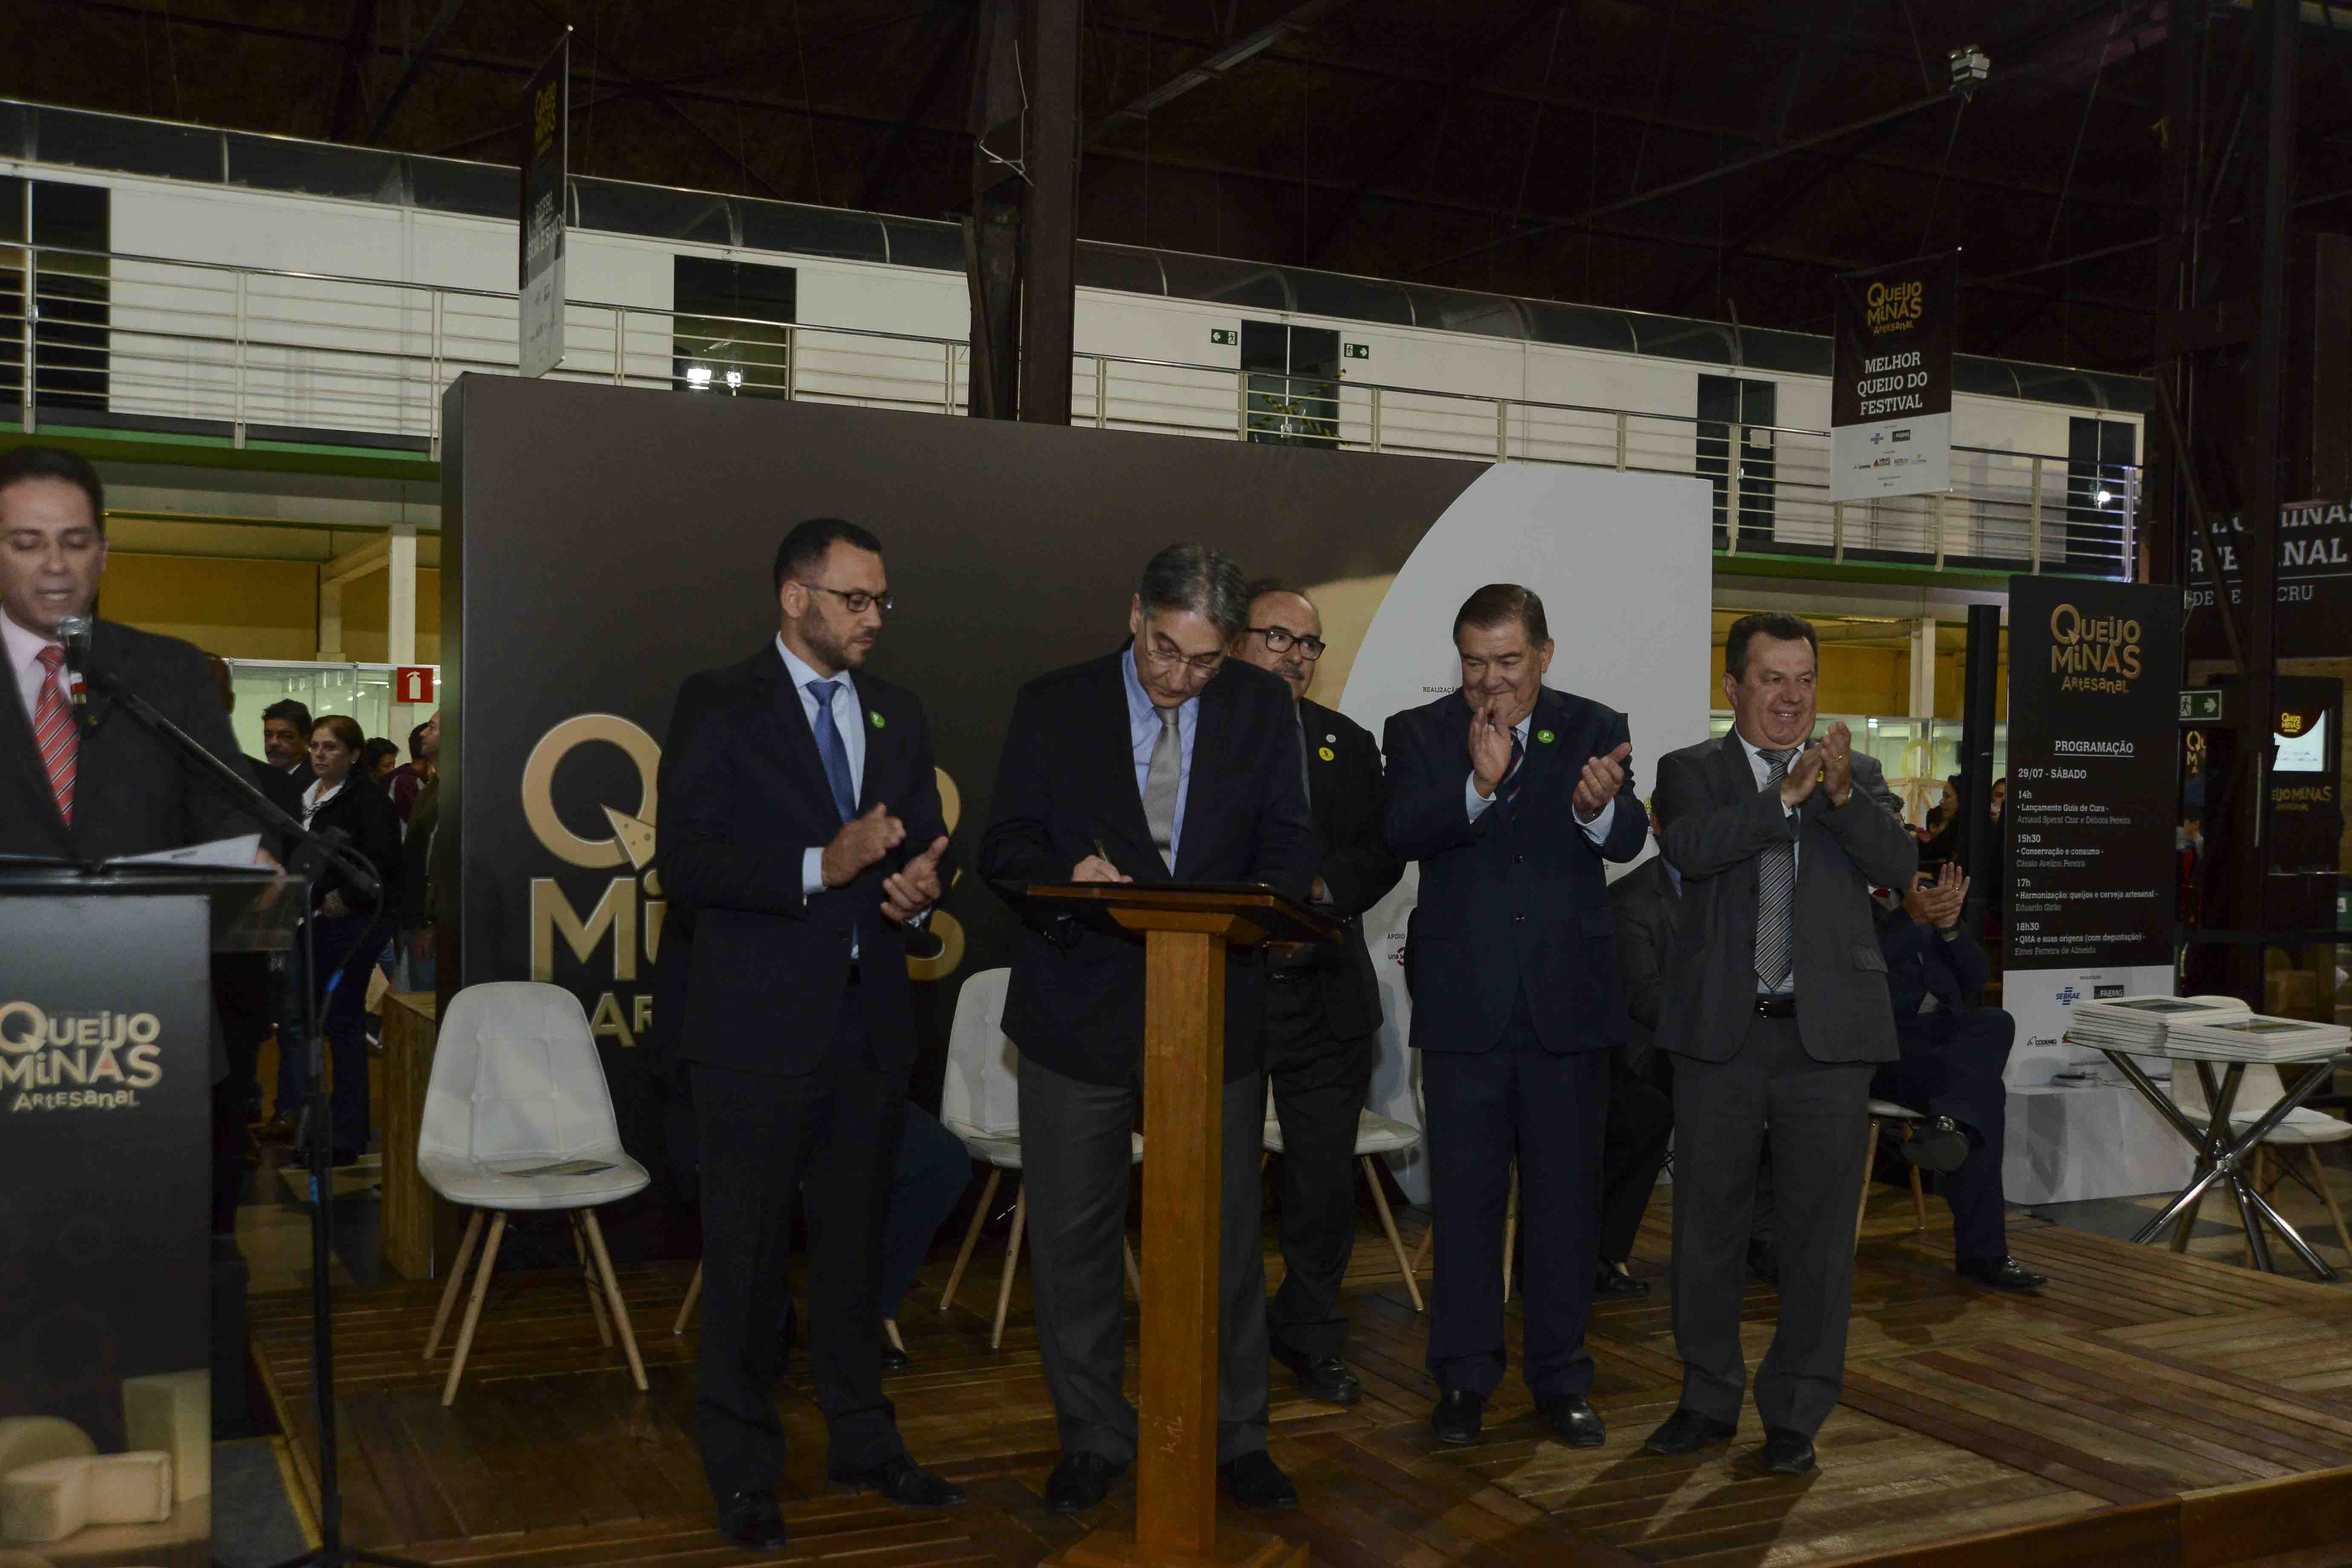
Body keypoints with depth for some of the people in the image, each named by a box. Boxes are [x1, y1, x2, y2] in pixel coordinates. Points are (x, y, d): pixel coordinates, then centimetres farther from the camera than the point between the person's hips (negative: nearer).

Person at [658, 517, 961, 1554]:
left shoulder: (898, 717, 13)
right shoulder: (718, 707, -4)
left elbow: (926, 842, 17)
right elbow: (685, 863, -13)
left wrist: (920, 881, -7)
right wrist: (819, 867, -24)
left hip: (870, 1028, 5)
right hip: (758, 1029, -5)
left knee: (855, 1244, 16)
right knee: (747, 1258, 5)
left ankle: (862, 1440, 29)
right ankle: (741, 1470, 19)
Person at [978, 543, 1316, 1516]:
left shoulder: (1263, 708, 4)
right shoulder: (1052, 707, 0)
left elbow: (1289, 844, 5)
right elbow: (1005, 849, 0)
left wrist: (1258, 904, -17)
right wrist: (1068, 876, -22)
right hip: (1080, 1011, 0)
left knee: (1226, 1235, 8)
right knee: (1072, 1237, 7)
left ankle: (1236, 1440, 24)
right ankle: (1093, 1441, 24)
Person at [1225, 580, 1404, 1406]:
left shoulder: (1349, 743, 15)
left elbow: (1384, 853, 6)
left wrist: (1318, 887, -11)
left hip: (1325, 992, 3)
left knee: (1325, 1177, 6)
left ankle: (1310, 1336, 23)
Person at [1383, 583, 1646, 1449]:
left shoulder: (1596, 730, 3)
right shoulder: (1419, 734, 2)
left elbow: (1629, 840, -12)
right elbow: (1400, 833, -15)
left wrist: (1598, 806, -36)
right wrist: (1478, 784, -32)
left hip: (1568, 1002, 1)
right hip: (1463, 1003, 0)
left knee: (1566, 1195, 8)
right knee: (1464, 1197, 7)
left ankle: (1561, 1377, 22)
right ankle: (1464, 1378, 20)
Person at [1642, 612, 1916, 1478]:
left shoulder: (1857, 773, 10)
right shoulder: (1691, 770, 5)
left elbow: (1899, 867, -5)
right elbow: (1689, 847, -16)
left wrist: (1842, 794, -21)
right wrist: (1789, 794, -23)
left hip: (1827, 1033, 1)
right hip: (1720, 1033, -1)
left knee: (1820, 1231, 5)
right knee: (1708, 1225, 9)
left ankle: (1795, 1414, 19)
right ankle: (1709, 1400, 26)